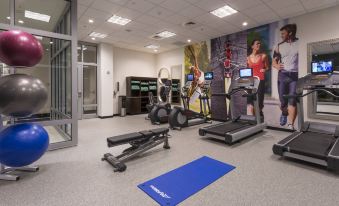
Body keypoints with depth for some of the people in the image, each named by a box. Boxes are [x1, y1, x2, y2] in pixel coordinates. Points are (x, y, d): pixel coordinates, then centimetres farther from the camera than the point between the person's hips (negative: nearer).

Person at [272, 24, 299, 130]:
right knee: (283, 100, 5)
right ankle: (284, 113, 36)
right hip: (283, 75, 2)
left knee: (292, 101, -6)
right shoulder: (279, 46, 13)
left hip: (295, 75, -2)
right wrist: (276, 65, -9)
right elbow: (274, 61, 14)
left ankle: (290, 125, -1)